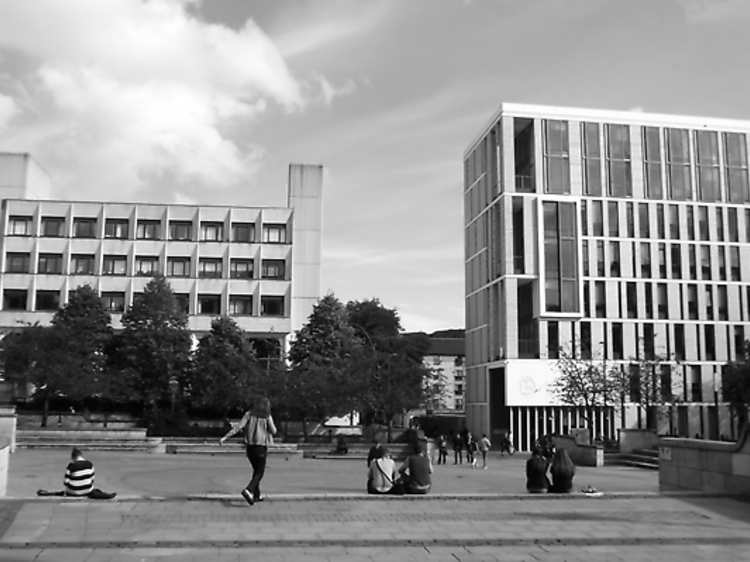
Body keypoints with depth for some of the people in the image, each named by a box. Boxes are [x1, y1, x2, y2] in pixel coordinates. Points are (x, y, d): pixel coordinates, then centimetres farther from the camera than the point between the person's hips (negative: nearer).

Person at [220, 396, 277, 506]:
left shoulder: (249, 414, 1)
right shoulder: (267, 417, -7)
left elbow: (238, 426, -9)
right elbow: (273, 431, -4)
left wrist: (225, 437, -12)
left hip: (249, 446, 5)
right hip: (261, 447, -5)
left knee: (256, 470, 20)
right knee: (259, 472, 2)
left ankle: (256, 495, 20)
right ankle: (248, 491, -21)